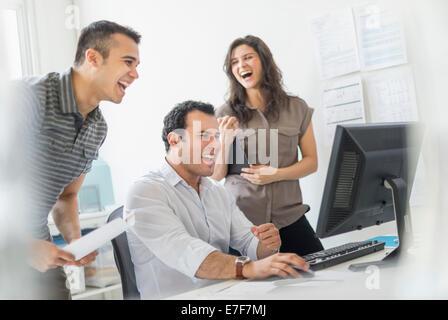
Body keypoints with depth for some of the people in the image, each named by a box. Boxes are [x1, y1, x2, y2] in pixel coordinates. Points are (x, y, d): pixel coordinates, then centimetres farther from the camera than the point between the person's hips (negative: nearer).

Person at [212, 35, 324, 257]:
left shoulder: (297, 109, 8)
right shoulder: (226, 115, 4)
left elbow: (311, 161, 7)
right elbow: (216, 175, 3)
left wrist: (277, 174, -10)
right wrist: (226, 140, -14)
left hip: (289, 217, 2)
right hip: (241, 220, -1)